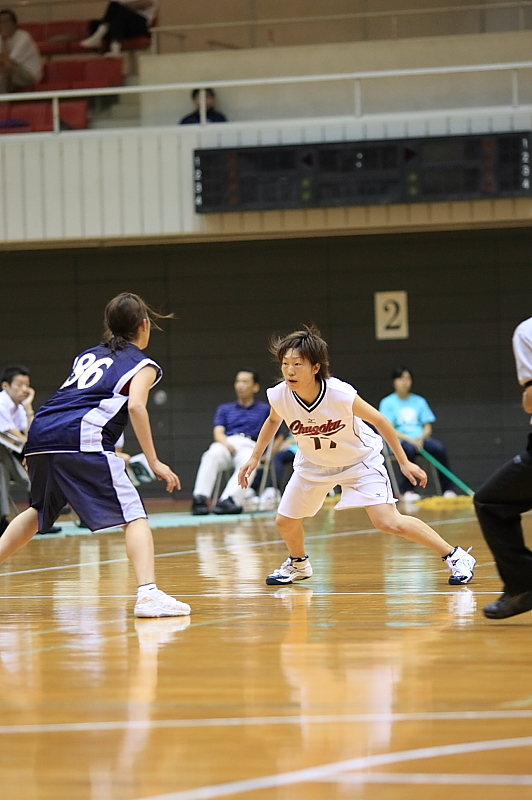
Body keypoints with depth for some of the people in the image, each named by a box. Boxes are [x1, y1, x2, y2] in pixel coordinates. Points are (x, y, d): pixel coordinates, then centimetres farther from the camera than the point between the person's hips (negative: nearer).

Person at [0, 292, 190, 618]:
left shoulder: (88, 355, 31)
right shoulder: (143, 364, 12)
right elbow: (136, 406, -7)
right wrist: (154, 462, -6)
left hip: (41, 433, 7)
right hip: (82, 439, -7)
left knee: (39, 512, 29)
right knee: (134, 515, -7)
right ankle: (149, 594, -24)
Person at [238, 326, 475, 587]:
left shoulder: (341, 395, -36)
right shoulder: (278, 396, -25)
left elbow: (380, 421, -19)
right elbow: (273, 420, 3)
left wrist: (404, 462, -13)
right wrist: (254, 457, 3)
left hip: (359, 459, -5)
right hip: (313, 463, 5)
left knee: (388, 522, -18)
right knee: (285, 521, 7)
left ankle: (456, 557, -4)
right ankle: (298, 564, 41)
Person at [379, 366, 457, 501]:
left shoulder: (419, 401, 17)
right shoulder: (387, 403, 6)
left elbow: (428, 427, 12)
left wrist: (421, 438, -12)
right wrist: (409, 439, -19)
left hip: (421, 438, 3)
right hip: (400, 441, -3)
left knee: (440, 447, -28)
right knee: (409, 449, -39)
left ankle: (447, 489, -23)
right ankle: (405, 490, -30)